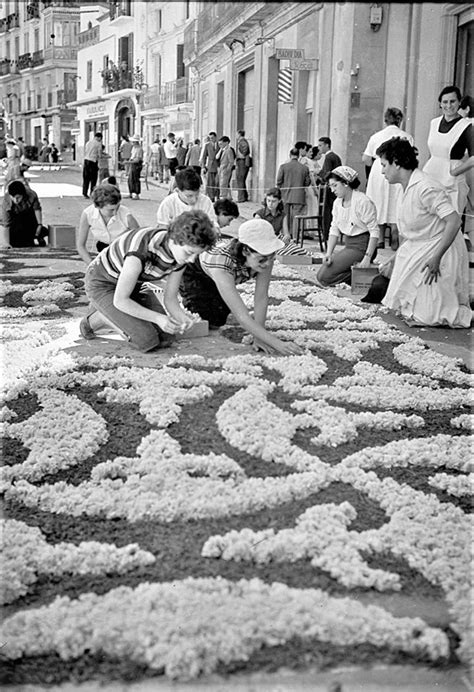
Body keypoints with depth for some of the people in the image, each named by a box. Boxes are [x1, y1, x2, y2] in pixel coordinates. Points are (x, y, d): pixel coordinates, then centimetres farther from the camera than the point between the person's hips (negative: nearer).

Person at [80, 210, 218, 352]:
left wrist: (181, 316, -28)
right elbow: (120, 301, -31)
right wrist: (157, 318, -37)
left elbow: (170, 298, -7)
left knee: (163, 338, -4)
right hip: (102, 283, -7)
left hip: (136, 284, 7)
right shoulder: (140, 253, -40)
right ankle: (93, 319, 5)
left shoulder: (181, 254, -17)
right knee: (146, 340, -20)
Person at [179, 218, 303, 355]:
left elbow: (262, 297, -26)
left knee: (220, 319, 4)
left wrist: (258, 337, -33)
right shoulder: (222, 263, -48)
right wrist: (277, 344, -54)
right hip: (193, 272, -5)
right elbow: (241, 316, -50)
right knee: (210, 323, -12)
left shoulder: (265, 256, -33)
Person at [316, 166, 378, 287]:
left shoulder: (363, 202, -17)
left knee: (324, 277, -17)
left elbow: (374, 232, -18)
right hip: (348, 245, 9)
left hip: (362, 246, -9)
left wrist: (367, 258, -25)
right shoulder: (337, 203, 8)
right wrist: (329, 253, -5)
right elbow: (334, 230, 9)